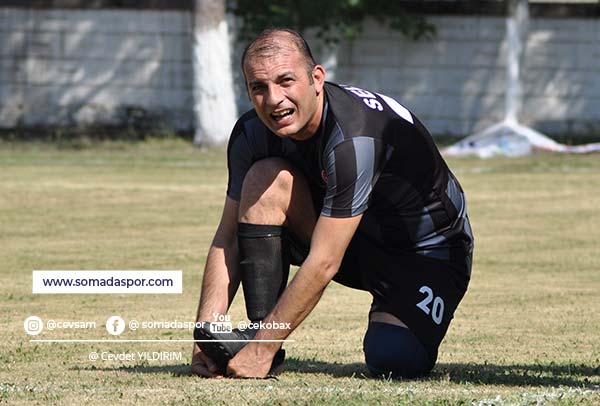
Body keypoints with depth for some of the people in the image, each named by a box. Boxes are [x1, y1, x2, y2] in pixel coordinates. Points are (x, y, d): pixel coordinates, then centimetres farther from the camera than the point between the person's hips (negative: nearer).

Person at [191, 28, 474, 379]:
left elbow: (323, 264, -34)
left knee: (393, 360, -30)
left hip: (428, 251, -6)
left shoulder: (355, 138, -34)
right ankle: (259, 329, -16)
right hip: (359, 244, 6)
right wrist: (206, 332, -20)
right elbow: (228, 239, -8)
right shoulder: (253, 133, -13)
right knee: (266, 178, -19)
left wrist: (262, 349, -33)